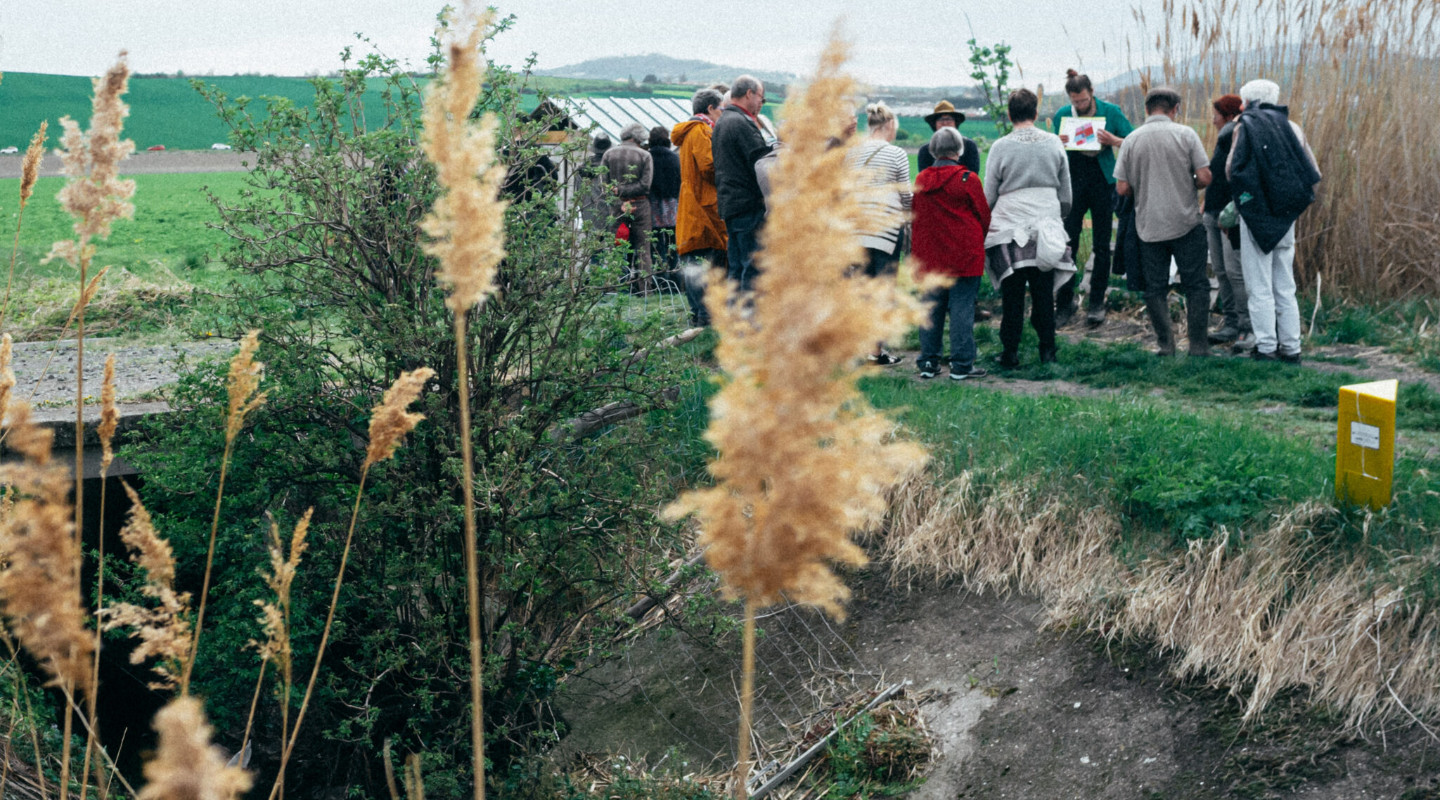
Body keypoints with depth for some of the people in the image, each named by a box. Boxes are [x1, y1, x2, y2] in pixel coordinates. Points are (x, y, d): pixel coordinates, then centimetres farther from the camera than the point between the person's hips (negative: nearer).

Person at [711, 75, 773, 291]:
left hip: (729, 205, 10)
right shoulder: (742, 123, -12)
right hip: (749, 204, -10)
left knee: (737, 269, 12)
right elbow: (763, 160, -18)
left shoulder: (721, 123, 20)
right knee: (755, 267, -10)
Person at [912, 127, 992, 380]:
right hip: (964, 254, -4)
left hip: (929, 255, 4)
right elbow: (984, 216, -2)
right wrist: (977, 241, 17)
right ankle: (961, 365, 1)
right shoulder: (967, 178, -9)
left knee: (930, 308, 10)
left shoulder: (921, 179, 4)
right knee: (962, 308, -1)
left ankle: (928, 362, 13)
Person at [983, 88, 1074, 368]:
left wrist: (987, 223, 13)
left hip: (1010, 230, -2)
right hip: (1046, 227, 3)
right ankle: (1047, 351, 12)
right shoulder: (1054, 143, 4)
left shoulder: (1001, 147, -6)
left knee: (1012, 295, 2)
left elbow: (989, 196, -2)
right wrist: (1058, 219, 24)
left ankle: (1010, 353, 6)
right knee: (1044, 293, 8)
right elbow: (1065, 193, 10)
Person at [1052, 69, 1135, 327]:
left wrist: (1114, 141, -19)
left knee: (1101, 245, 4)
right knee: (1067, 243, -2)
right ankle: (1064, 303, 6)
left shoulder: (1110, 112, -2)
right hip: (1073, 182, 0)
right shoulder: (1062, 115, 1)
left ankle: (1097, 303, 12)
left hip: (1103, 182, 0)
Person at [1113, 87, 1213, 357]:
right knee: (1195, 285, 7)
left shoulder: (1131, 140, -1)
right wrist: (1189, 187, 12)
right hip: (1185, 223, -1)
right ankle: (1198, 345, 6)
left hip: (1149, 226, 2)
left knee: (1155, 288, 9)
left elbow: (1122, 188, -2)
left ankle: (1165, 344, 10)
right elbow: (1204, 177, -9)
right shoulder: (1185, 134, -5)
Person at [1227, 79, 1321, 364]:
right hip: (1286, 218, 5)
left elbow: (1231, 169, -6)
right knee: (1285, 287, 12)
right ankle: (1291, 348, 13)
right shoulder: (1292, 127, 8)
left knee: (1260, 288, 0)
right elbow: (1314, 172, 8)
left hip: (1256, 216, -5)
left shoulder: (1246, 126, -7)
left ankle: (1266, 349, -1)